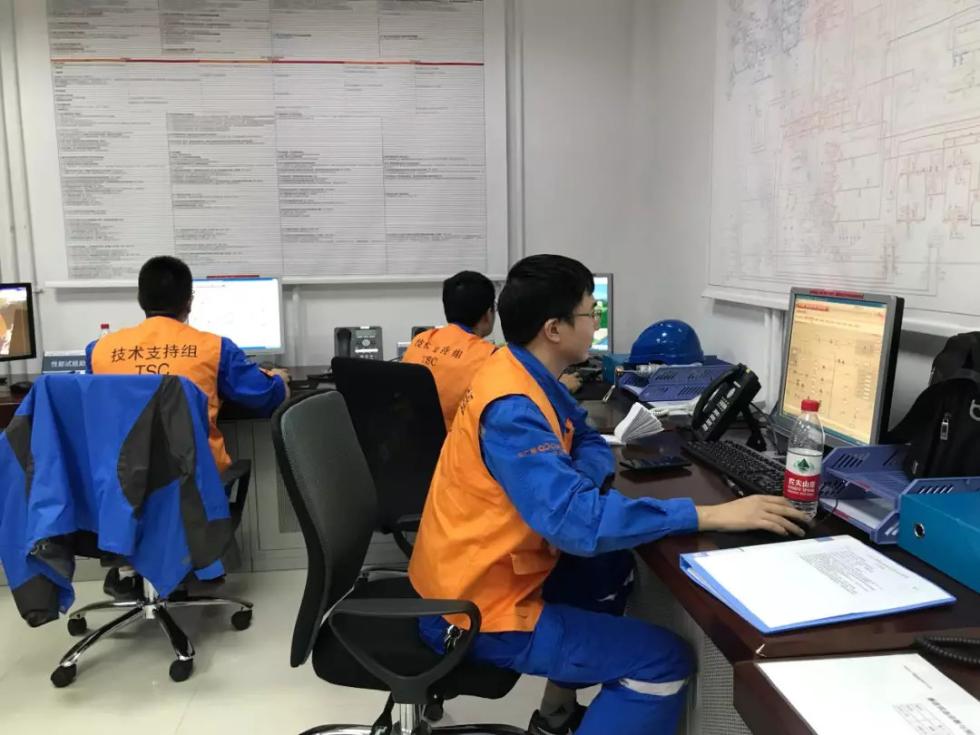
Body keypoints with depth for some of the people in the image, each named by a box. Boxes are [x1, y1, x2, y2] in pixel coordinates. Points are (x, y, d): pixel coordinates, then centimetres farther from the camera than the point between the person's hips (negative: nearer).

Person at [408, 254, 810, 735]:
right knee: (666, 661, -8)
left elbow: (588, 442, 11)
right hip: (475, 611, -9)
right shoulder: (512, 408, -27)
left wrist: (582, 481, -12)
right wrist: (712, 515, -32)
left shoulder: (524, 373, 3)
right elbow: (579, 522, -36)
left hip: (477, 576, 10)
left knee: (614, 568, 26)